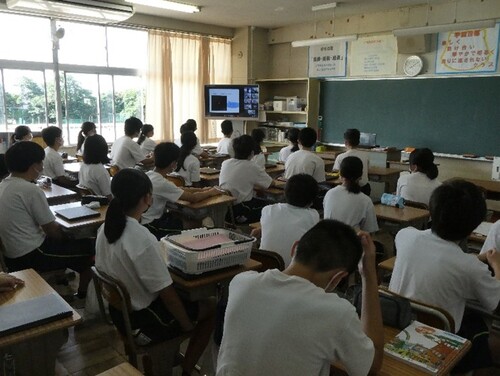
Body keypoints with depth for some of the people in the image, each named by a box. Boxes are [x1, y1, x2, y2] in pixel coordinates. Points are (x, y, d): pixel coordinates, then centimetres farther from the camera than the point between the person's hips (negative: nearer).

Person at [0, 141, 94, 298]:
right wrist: (66, 236, 4)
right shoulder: (31, 189, -22)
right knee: (87, 246, 4)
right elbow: (52, 230, -17)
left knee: (67, 241, 25)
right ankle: (84, 294, 18)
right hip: (30, 256, -9)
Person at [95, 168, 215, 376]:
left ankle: (152, 335, 22)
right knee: (210, 308, 12)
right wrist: (188, 326, -8)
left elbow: (104, 268, 7)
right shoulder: (143, 239, -31)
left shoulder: (105, 228, -7)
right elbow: (166, 293, -24)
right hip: (142, 315, -8)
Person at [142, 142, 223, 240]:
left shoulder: (150, 175, 0)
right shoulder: (161, 183, -27)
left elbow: (177, 189, 10)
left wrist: (201, 190, 6)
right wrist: (210, 192, -4)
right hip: (150, 227, -8)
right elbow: (193, 198, -24)